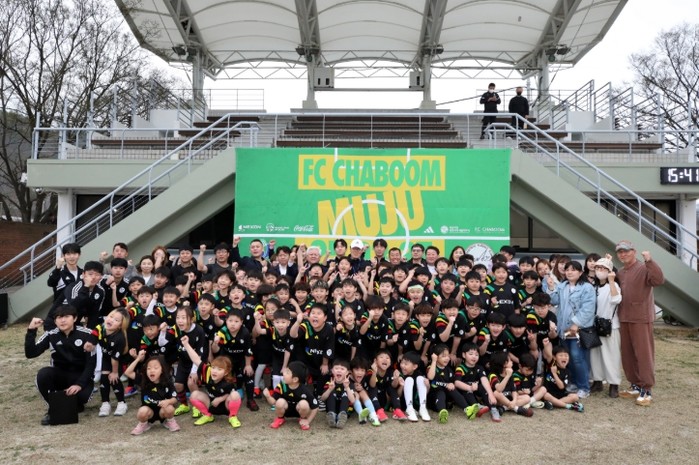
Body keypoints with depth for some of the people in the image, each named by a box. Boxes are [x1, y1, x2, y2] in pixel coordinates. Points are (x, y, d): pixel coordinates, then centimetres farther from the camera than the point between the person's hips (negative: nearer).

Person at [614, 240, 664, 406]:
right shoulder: (620, 273, 15)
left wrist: (649, 261, -33)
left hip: (641, 318, -7)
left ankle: (646, 390, 3)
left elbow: (659, 280, -26)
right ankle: (636, 385, 24)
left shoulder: (644, 268, -8)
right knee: (627, 354, 12)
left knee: (644, 353, -3)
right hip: (624, 319, 8)